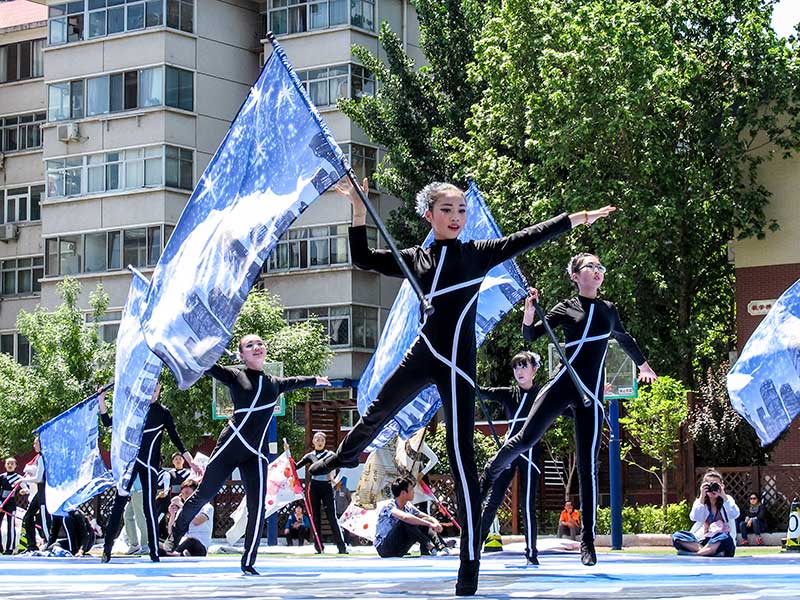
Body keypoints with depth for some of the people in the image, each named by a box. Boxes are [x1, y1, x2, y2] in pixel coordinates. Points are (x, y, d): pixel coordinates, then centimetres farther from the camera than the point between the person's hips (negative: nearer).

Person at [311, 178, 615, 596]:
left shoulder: (478, 253, -2)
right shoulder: (415, 258, 7)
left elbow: (524, 239, -9)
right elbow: (362, 259, 8)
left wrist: (574, 219, -17)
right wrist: (359, 210, 0)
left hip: (457, 364, -4)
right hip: (423, 355, 4)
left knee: (461, 459, -8)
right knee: (379, 409, 27)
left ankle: (470, 563, -6)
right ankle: (346, 454, 63)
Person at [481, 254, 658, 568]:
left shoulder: (609, 310, 14)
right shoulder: (566, 308, 4)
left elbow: (624, 338, 33)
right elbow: (530, 335, -2)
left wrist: (643, 364, 46)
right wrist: (530, 310, -21)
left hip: (591, 394, 2)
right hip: (563, 385, -2)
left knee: (588, 465, -2)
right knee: (526, 438, -10)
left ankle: (588, 539, 1)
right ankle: (489, 475, 19)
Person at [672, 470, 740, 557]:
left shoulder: (727, 500, 5)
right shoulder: (700, 501, 8)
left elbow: (735, 515, -16)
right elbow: (694, 518, -12)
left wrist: (724, 496, -18)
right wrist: (702, 497, -16)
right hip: (703, 541, 3)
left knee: (724, 537, -39)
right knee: (677, 536, -21)